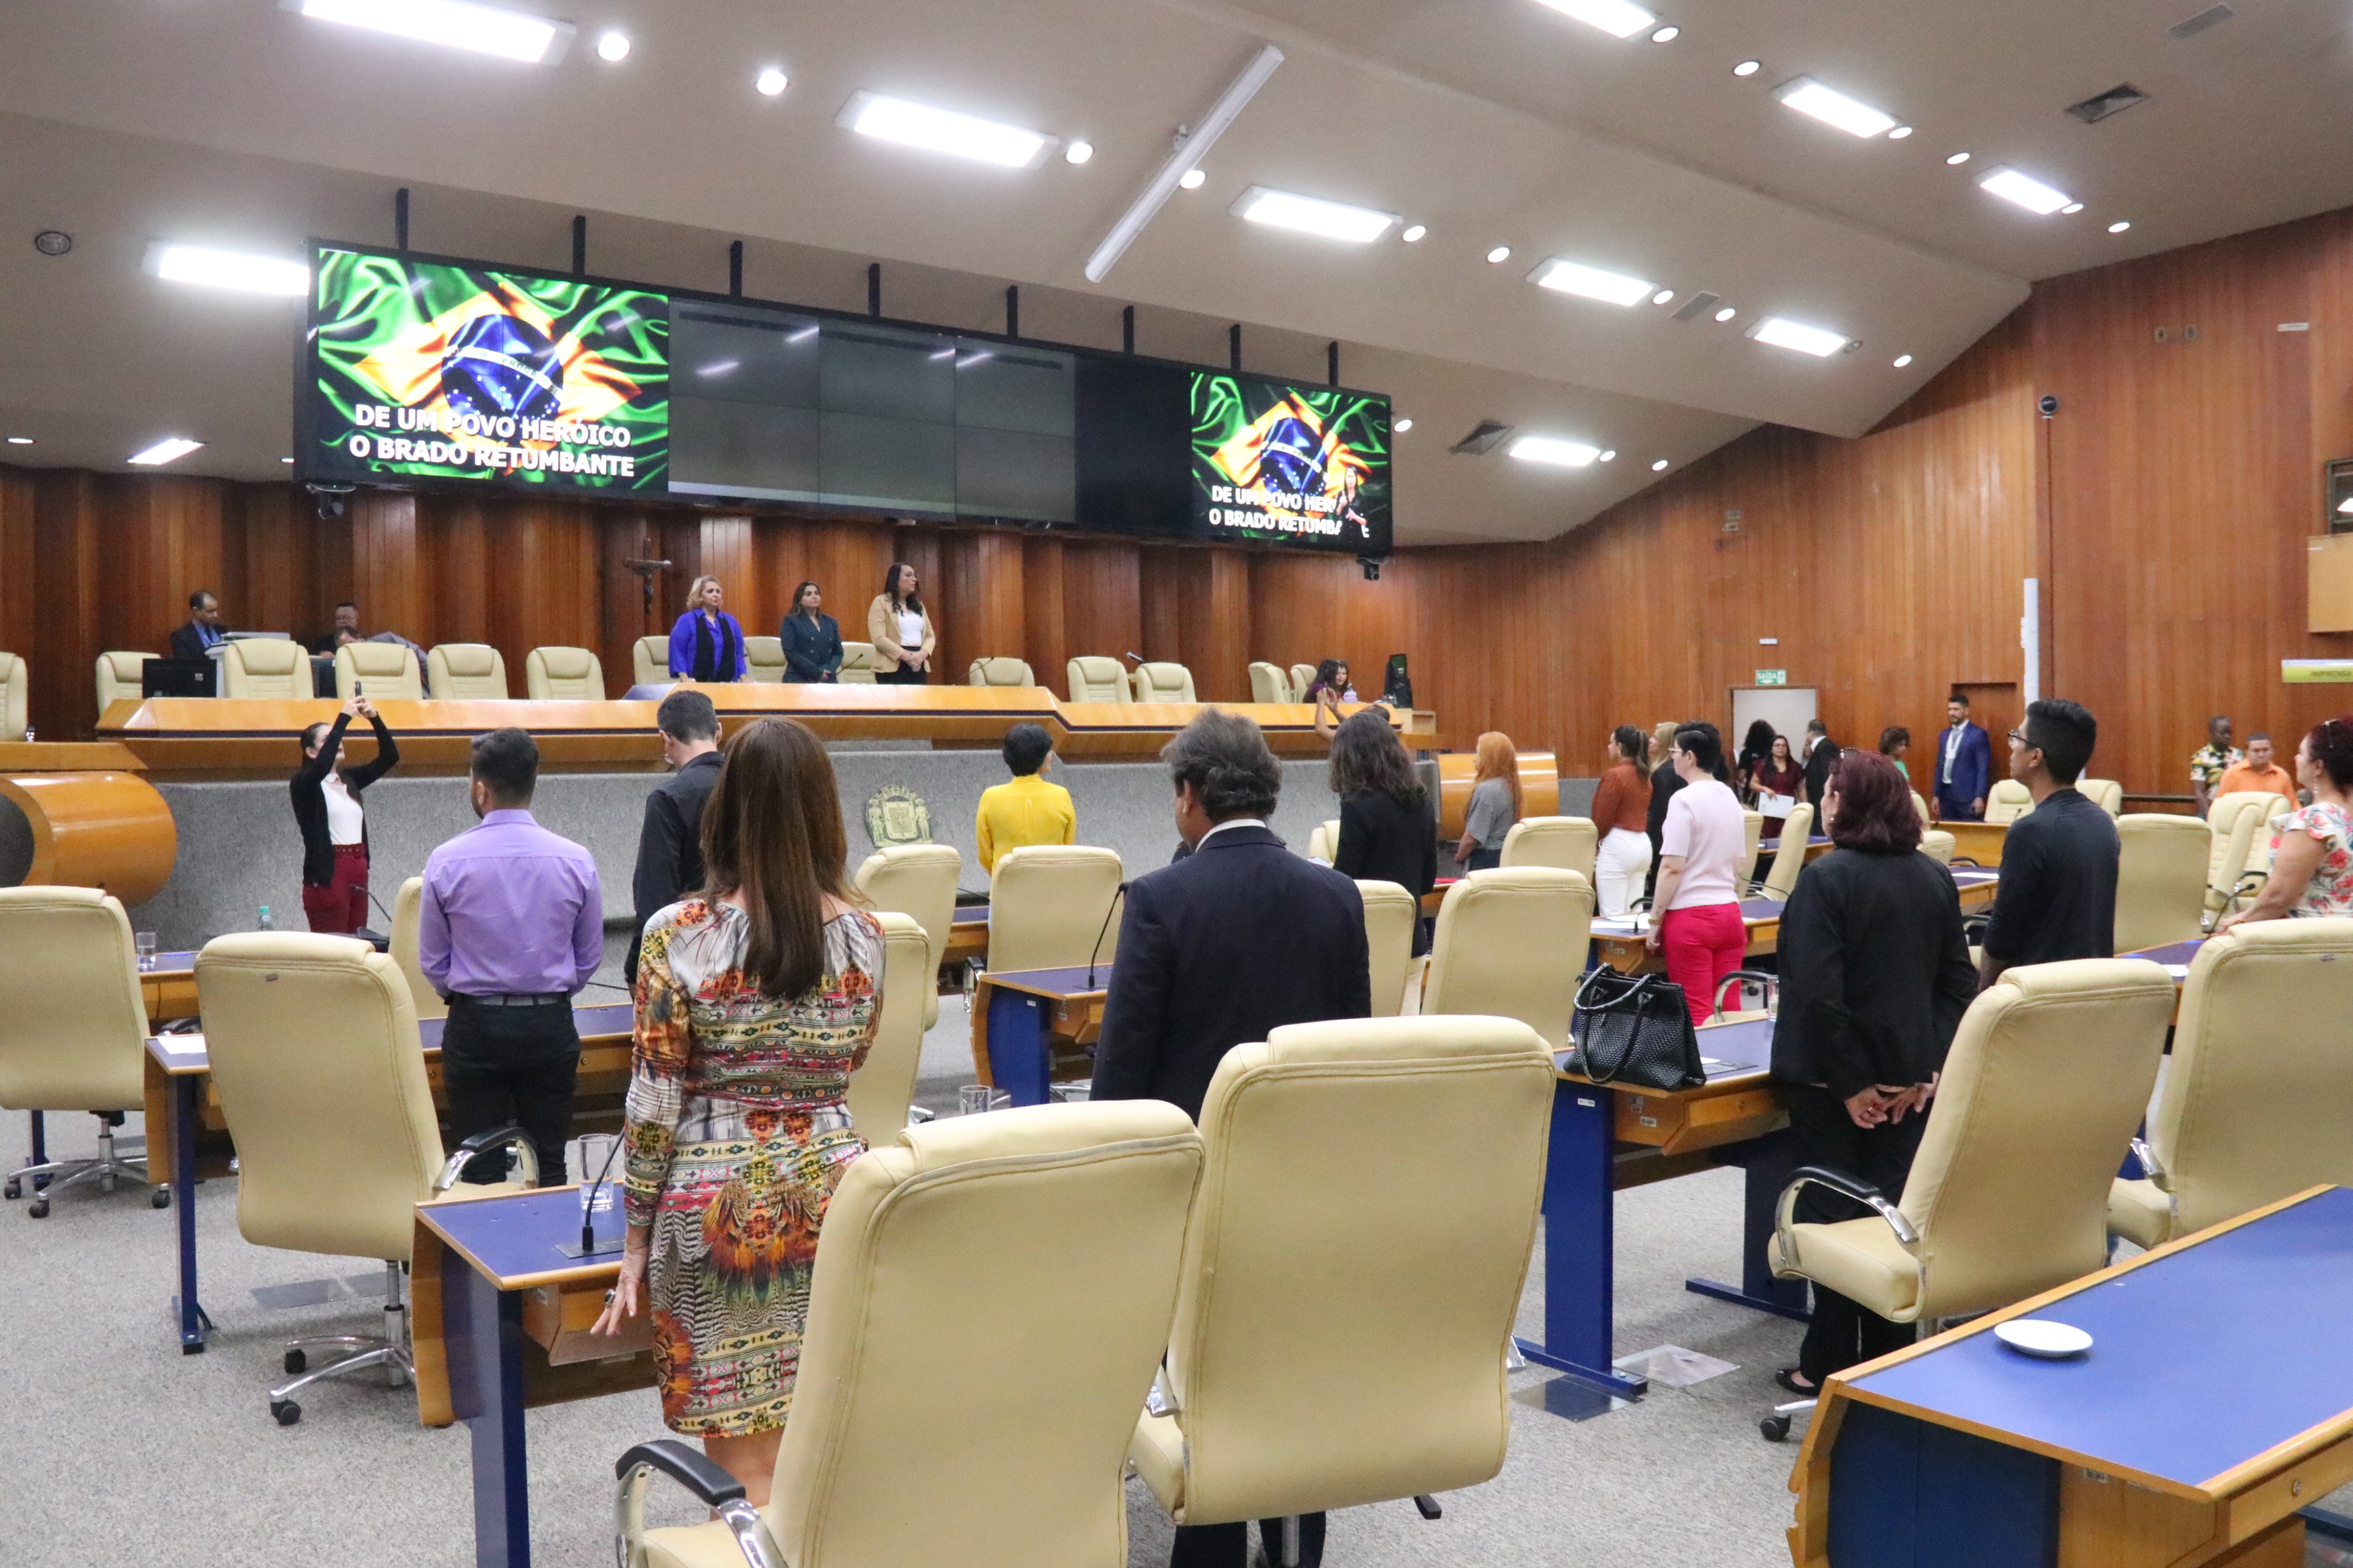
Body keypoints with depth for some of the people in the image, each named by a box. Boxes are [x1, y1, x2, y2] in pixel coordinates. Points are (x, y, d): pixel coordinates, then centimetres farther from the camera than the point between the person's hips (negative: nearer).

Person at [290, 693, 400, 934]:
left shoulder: (350, 779, 16)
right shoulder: (304, 783, -2)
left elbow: (390, 757, 10)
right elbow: (323, 764, -23)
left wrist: (375, 718, -3)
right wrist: (344, 717, -22)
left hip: (358, 871, 6)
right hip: (327, 874, -6)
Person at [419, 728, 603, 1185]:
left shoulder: (446, 861, -8)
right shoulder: (575, 860, -6)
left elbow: (432, 962, 1)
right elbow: (590, 958, 4)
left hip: (475, 1025, -1)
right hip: (550, 1023, 1)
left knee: (480, 1170, 8)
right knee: (550, 1164, 8)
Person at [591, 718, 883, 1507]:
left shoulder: (680, 935, -10)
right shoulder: (863, 932, 0)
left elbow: (655, 1103, -7)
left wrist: (636, 1240, 3)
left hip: (723, 1205, -3)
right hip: (834, 1189, 3)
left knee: (748, 1465, 8)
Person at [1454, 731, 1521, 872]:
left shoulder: (1486, 790, -18)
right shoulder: (1509, 786, 8)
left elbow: (1473, 835, -18)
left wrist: (1460, 856, -1)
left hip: (1485, 860, -9)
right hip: (1506, 856, 9)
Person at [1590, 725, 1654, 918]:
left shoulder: (1614, 775, -12)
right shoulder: (1645, 776, 9)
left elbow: (1602, 817, -10)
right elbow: (1645, 814, 10)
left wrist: (1595, 844, 6)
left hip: (1619, 845, -8)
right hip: (1643, 843, 8)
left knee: (1612, 915, -5)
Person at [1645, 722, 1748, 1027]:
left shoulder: (1684, 800, -12)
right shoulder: (1730, 798, 10)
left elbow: (1672, 868, -15)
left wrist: (1655, 921, -9)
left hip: (1690, 917, -7)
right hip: (1729, 913, 7)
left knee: (1697, 1013, -3)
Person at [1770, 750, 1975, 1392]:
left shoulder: (1826, 878, -17)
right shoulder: (1935, 878, 5)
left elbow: (1817, 993, -22)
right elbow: (1958, 981, 7)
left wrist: (1848, 1082, -14)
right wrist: (1929, 1066, 3)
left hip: (1835, 1080, -6)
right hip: (1909, 1076, 6)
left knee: (1831, 1214, 5)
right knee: (1892, 1212, 13)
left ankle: (1828, 1364, 14)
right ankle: (1890, 1359, 23)